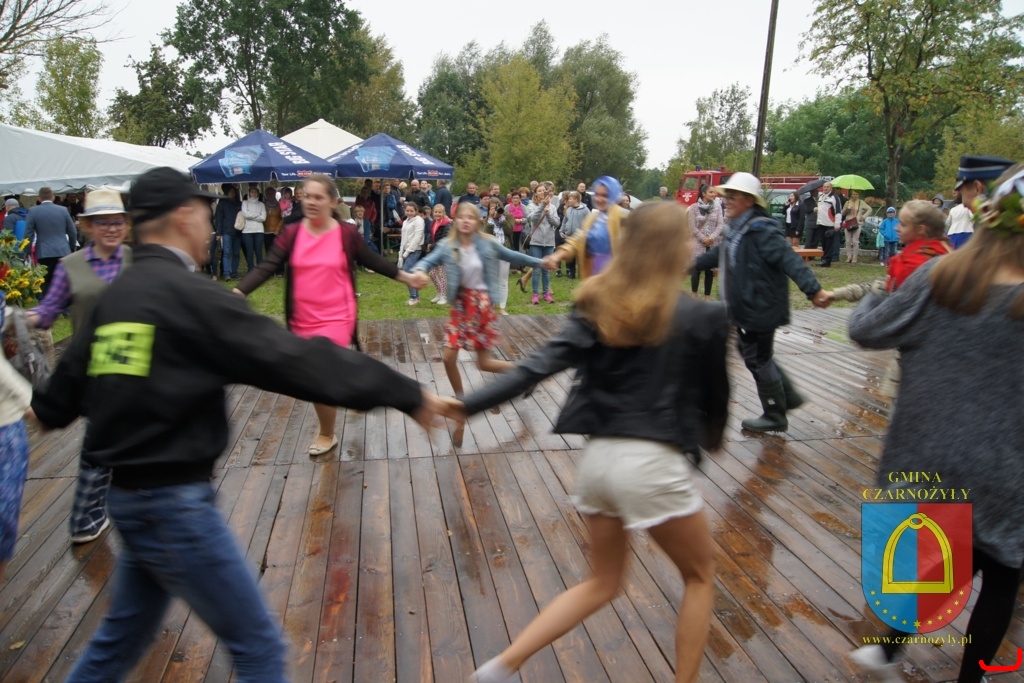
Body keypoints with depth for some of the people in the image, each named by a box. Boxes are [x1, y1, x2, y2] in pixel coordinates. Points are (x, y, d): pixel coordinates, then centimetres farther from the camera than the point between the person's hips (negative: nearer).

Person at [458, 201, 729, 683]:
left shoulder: (599, 308, 3)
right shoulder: (702, 318, -6)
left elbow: (541, 366, -6)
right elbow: (715, 395, 7)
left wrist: (467, 406, -7)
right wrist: (711, 437, 29)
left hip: (598, 457, 5)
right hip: (651, 463, -5)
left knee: (602, 582, 24)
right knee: (700, 577, 22)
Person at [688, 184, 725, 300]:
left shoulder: (717, 207, 2)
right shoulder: (694, 208, -5)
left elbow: (721, 225, -2)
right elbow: (693, 227, -7)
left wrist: (711, 238, -14)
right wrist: (704, 239, -12)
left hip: (713, 244, 2)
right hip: (698, 243, -2)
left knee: (710, 270, 6)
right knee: (697, 269, 2)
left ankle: (707, 296, 14)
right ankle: (694, 295, 16)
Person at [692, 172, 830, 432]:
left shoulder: (761, 230, -21)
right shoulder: (738, 228, 9)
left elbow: (789, 260, -31)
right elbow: (722, 253, 27)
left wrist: (813, 290, -42)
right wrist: (696, 263, 39)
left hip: (759, 309, -10)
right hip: (745, 308, 10)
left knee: (758, 361, 2)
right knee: (749, 352, 22)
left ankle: (775, 417, 20)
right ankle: (789, 396, 36)